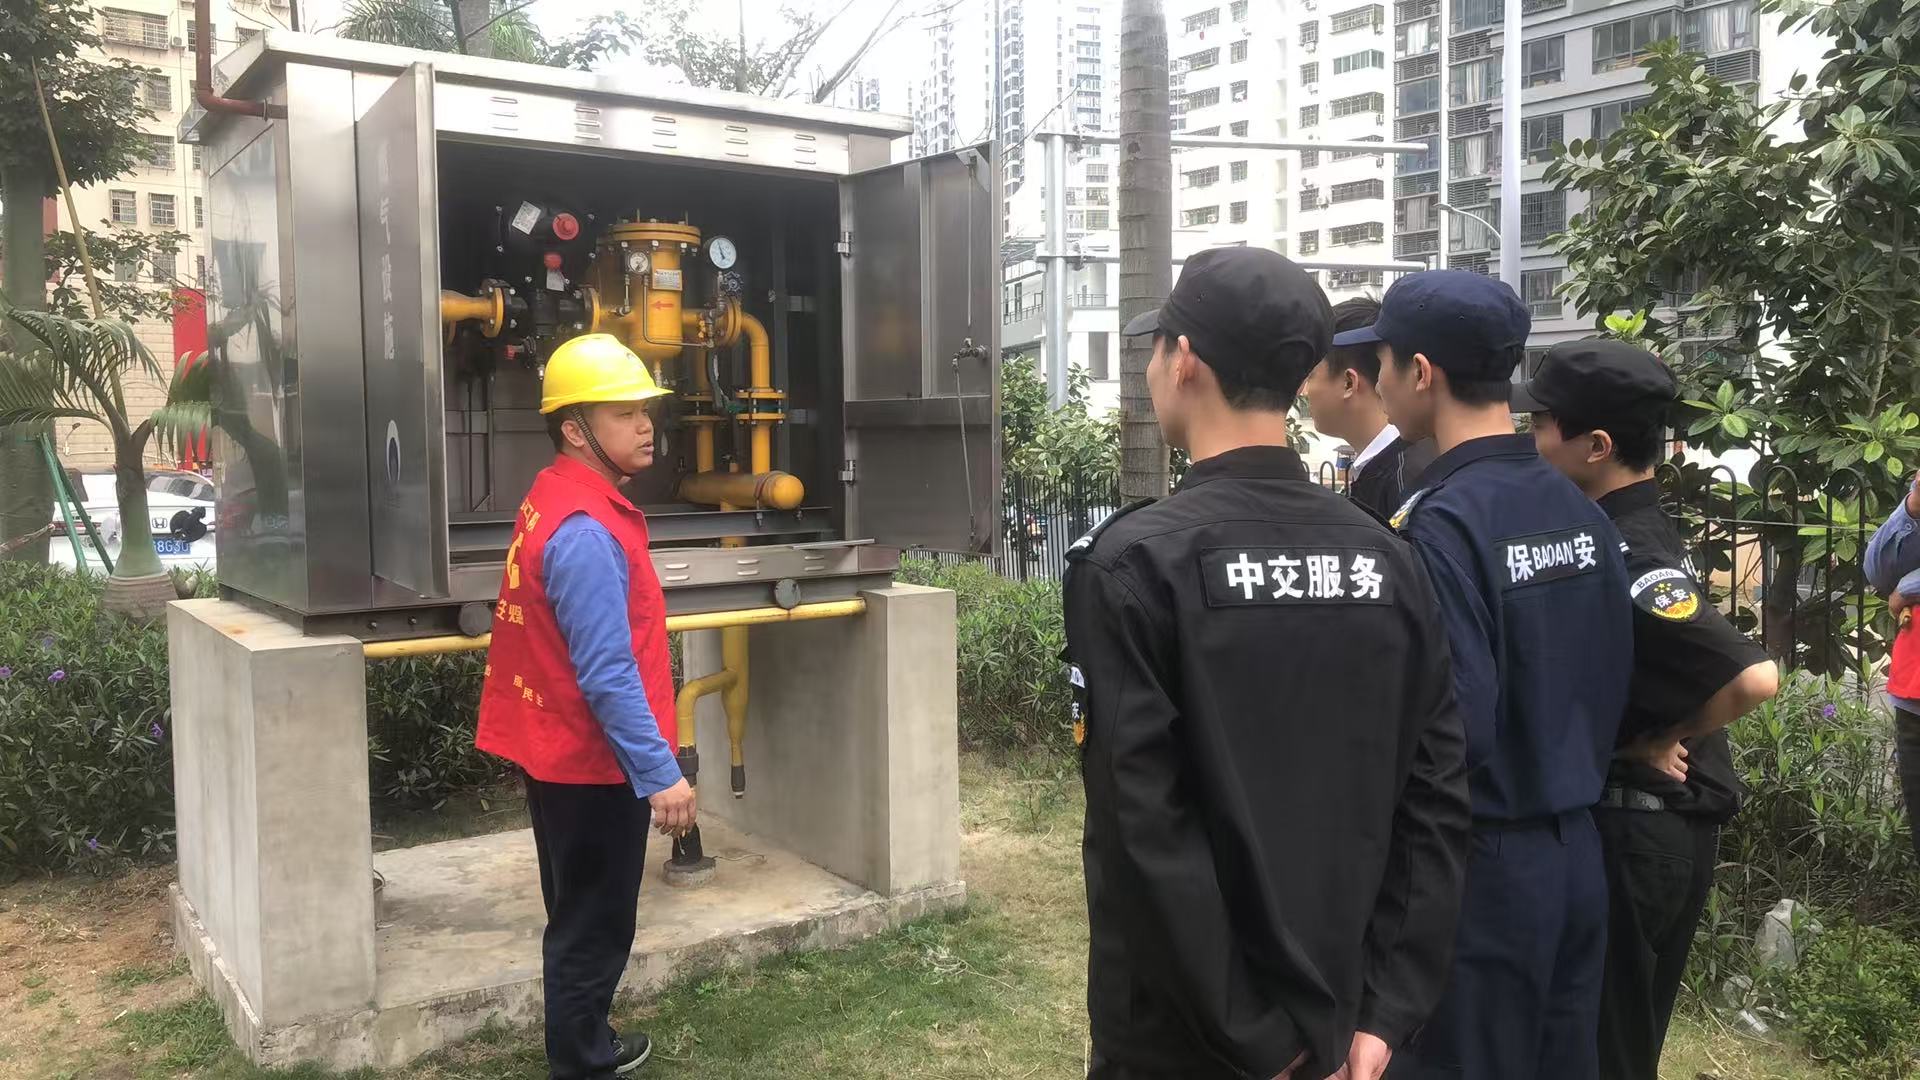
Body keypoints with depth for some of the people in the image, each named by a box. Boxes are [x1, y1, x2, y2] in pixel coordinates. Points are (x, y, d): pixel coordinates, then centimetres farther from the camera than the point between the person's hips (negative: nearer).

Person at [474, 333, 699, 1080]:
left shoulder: (557, 499, 8)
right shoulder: (585, 530, -25)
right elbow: (606, 675, -27)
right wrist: (660, 772, -23)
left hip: (563, 752, 10)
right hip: (594, 762, -10)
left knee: (584, 921, 22)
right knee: (592, 928, 5)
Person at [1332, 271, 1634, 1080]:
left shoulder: (1444, 523, -20)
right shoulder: (1580, 510, 4)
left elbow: (1454, 727, -24)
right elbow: (1611, 685, 10)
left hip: (1480, 863, -7)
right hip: (1575, 853, 8)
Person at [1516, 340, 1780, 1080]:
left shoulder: (1626, 560, -23)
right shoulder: (1628, 530, 6)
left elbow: (1753, 677, -32)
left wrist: (1655, 742, -19)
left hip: (1631, 828, -9)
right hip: (1650, 821, 9)